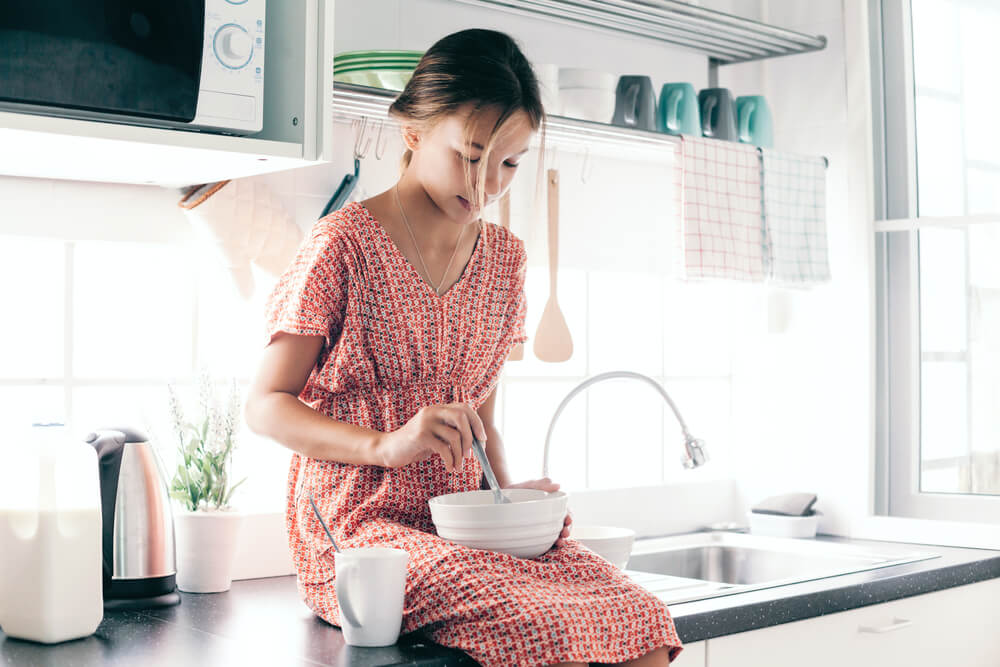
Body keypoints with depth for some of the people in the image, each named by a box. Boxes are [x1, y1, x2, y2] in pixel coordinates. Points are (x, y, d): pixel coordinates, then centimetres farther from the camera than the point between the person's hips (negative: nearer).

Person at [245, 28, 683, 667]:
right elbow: (267, 405, -6)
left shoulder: (504, 257, 13)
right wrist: (387, 445, -21)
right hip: (360, 524, -5)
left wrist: (507, 493, -1)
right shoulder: (346, 242, -6)